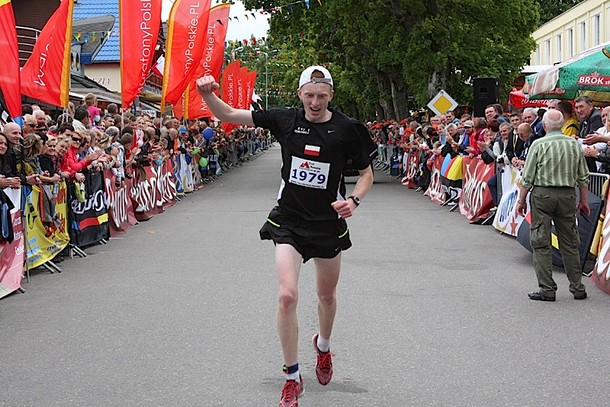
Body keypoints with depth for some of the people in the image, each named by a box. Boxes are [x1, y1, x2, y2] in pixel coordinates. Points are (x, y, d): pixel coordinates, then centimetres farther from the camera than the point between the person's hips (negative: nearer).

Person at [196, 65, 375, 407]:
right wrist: (208, 94, -24)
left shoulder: (347, 129, -8)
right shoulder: (285, 120, -5)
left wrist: (354, 200, -17)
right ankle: (292, 379, -1)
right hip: (288, 221, 0)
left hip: (329, 223, 1)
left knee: (327, 296, 17)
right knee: (288, 295, -15)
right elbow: (227, 115, -4)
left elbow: (367, 173, 3)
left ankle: (323, 346, 51)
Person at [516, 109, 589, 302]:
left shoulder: (539, 145, -7)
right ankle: (578, 288, 14)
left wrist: (521, 200, 4)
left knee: (541, 244, 2)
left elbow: (527, 178, -6)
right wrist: (584, 200, 17)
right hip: (567, 195, 4)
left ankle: (547, 289, 1)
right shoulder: (575, 144, 3)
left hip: (542, 194, -3)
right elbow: (583, 177, 8)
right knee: (570, 244, 11)